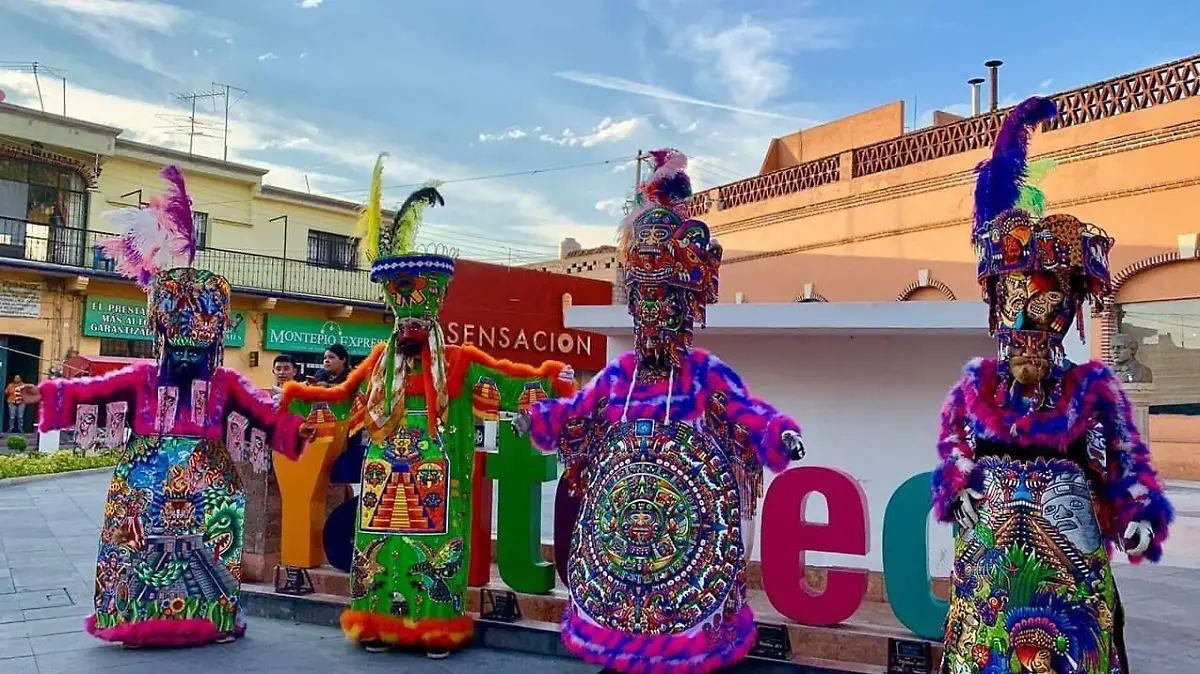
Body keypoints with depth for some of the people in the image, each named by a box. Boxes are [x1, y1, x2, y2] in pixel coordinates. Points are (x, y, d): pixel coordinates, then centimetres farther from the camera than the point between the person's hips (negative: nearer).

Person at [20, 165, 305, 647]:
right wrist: (49, 395, -9)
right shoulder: (142, 378, 5)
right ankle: (141, 616, 14)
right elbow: (95, 390, 0)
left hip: (205, 480, -1)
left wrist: (293, 428, -16)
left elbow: (262, 411, -4)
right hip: (149, 481, 1)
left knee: (203, 545, 1)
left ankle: (209, 617, 9)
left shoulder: (227, 384, 3)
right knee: (145, 545, 3)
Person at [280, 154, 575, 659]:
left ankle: (435, 627, 7)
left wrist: (550, 382, -20)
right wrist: (294, 398, 16)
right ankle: (378, 625, 16)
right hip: (385, 479, 4)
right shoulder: (379, 363, 10)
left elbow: (508, 380, -7)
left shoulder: (460, 363, -1)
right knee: (383, 544, 6)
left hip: (437, 483, -3)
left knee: (434, 546, -2)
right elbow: (342, 401, 19)